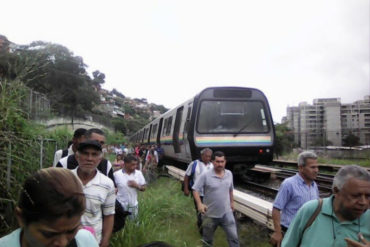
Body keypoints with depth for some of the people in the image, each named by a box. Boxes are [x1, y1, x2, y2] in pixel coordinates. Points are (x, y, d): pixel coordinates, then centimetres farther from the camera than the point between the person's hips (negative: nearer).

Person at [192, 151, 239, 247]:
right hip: (210, 215, -3)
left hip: (226, 213, 3)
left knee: (233, 237, 6)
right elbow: (195, 190, -15)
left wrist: (232, 202, 20)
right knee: (207, 239, 17)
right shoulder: (205, 175, -17)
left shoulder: (229, 174, -1)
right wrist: (199, 204, -29)